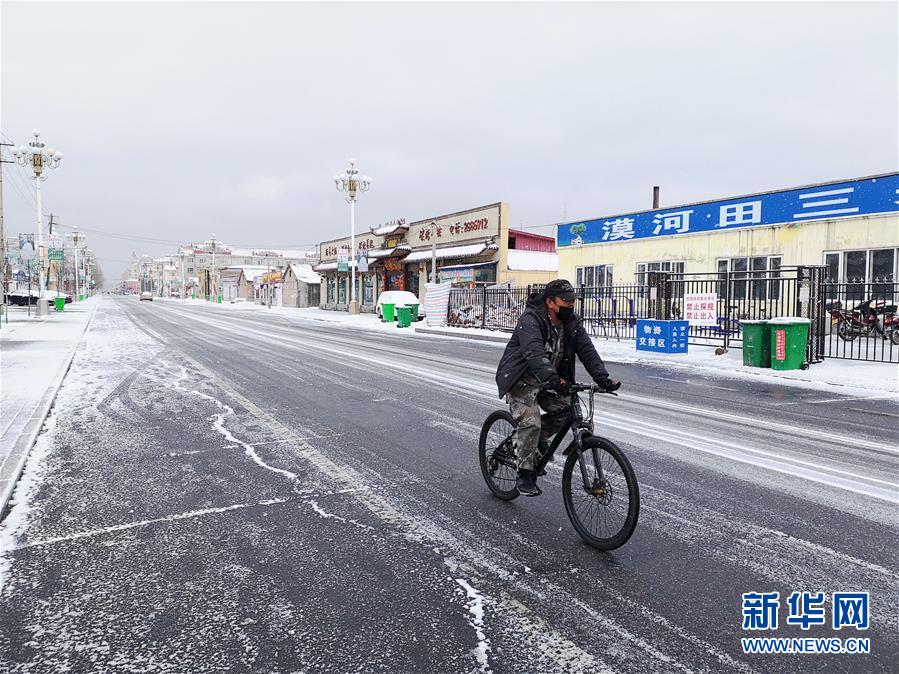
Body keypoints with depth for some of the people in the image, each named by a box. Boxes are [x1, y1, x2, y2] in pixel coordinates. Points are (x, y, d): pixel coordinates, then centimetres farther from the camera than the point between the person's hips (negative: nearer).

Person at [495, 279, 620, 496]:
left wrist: (602, 378, -25)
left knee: (567, 409, -12)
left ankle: (539, 437, 14)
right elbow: (534, 352, -40)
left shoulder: (572, 322, -3)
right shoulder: (530, 320, -24)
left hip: (547, 379, 7)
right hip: (521, 379, -6)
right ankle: (525, 474, -4)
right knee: (530, 422, -19)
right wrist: (553, 379, -53)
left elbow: (586, 350, -11)